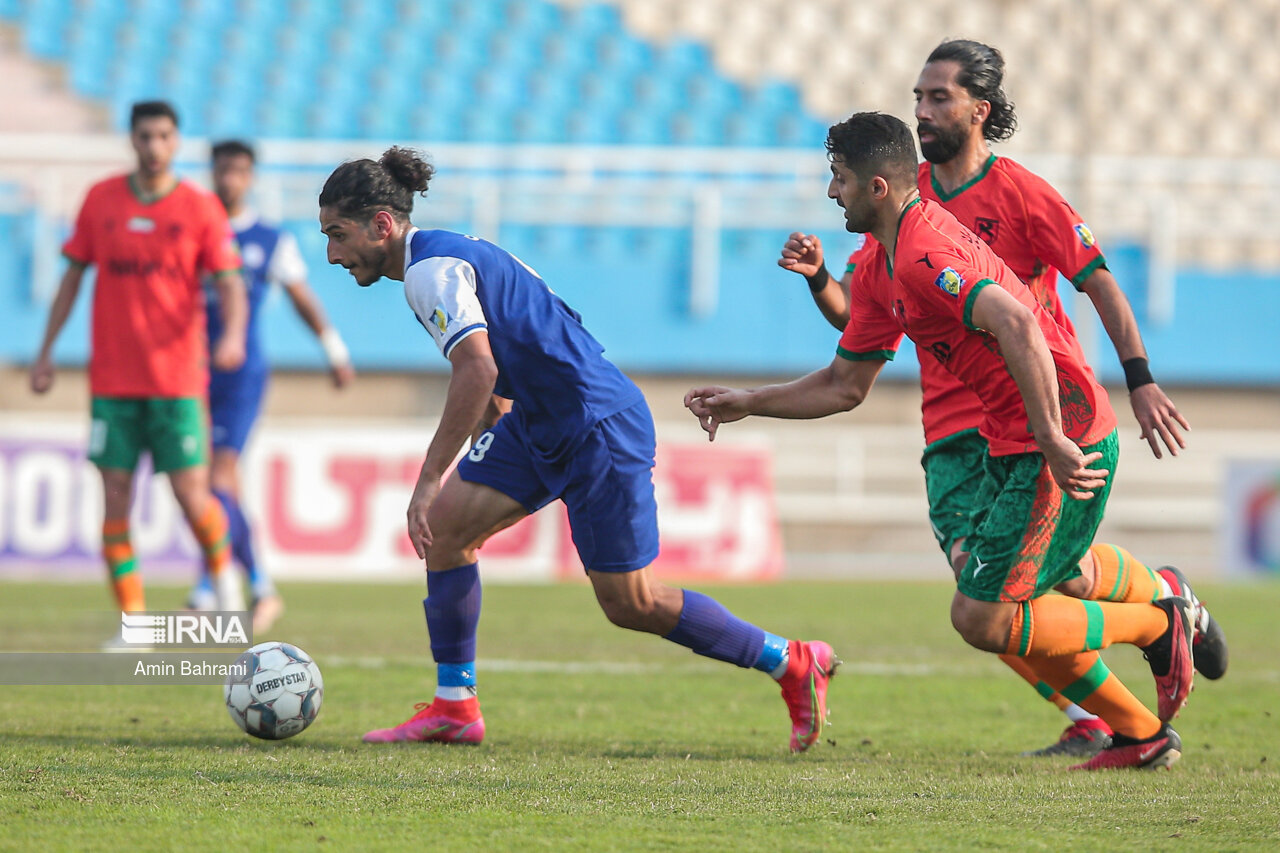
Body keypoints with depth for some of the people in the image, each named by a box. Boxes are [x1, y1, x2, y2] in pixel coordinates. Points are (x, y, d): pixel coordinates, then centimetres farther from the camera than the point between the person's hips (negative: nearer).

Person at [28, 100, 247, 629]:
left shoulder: (200, 208, -1)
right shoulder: (101, 200, 5)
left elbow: (230, 284, -5)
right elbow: (73, 276, 12)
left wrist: (233, 334, -25)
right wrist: (45, 352, 10)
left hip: (178, 379, -2)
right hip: (112, 381, 2)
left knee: (191, 497, -5)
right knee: (115, 501, -3)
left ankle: (223, 576, 26)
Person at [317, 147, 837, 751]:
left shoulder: (432, 268, -18)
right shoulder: (445, 255, 13)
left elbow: (478, 372, -31)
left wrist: (429, 480, -29)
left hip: (598, 425, -10)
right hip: (539, 424, 10)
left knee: (631, 604, -3)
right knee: (446, 525, 2)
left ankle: (793, 662, 10)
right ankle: (454, 707, 7)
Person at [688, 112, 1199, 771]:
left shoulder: (923, 256, -20)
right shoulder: (880, 271, 14)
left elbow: (1017, 325, -35)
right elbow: (846, 384, 23)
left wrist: (1052, 440, -34)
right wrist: (747, 404, 17)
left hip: (1063, 441, -10)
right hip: (1011, 443, 10)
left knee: (982, 619, -10)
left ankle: (1159, 625, 5)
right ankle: (1141, 734, 19)